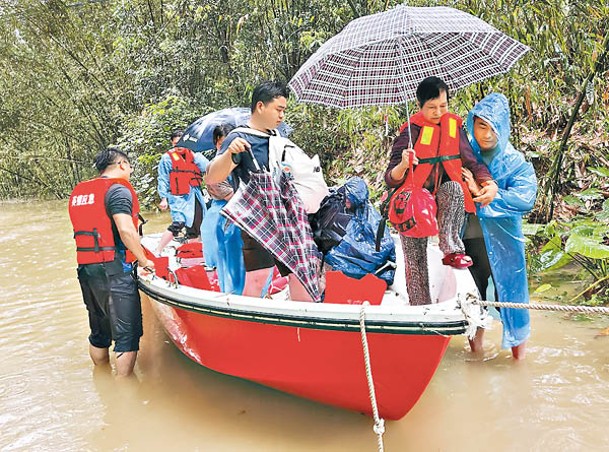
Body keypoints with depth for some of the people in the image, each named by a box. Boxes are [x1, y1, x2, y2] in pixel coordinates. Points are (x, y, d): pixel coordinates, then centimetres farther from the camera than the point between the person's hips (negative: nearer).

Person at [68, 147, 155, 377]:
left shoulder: (78, 192, 16)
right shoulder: (117, 189, -9)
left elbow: (88, 229, 17)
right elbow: (126, 231, -22)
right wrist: (144, 260, -10)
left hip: (85, 270, 8)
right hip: (113, 270, -8)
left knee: (99, 333, 20)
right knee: (127, 334, 0)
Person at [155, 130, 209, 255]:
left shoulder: (192, 154, 11)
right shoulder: (167, 157, 0)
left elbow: (206, 167, -3)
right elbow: (163, 180, -1)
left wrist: (194, 155, -10)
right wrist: (164, 198, -6)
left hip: (196, 195, 6)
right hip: (179, 197, -6)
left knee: (195, 227, 11)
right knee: (178, 224, -22)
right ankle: (157, 252, -18)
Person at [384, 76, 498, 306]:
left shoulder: (454, 125, 3)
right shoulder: (410, 131, -9)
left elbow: (470, 160, 1)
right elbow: (391, 179, -13)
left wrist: (489, 183, -18)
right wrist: (403, 165, -36)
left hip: (444, 200, 3)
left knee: (454, 188, -32)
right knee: (416, 262, -7)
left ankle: (451, 250, -27)